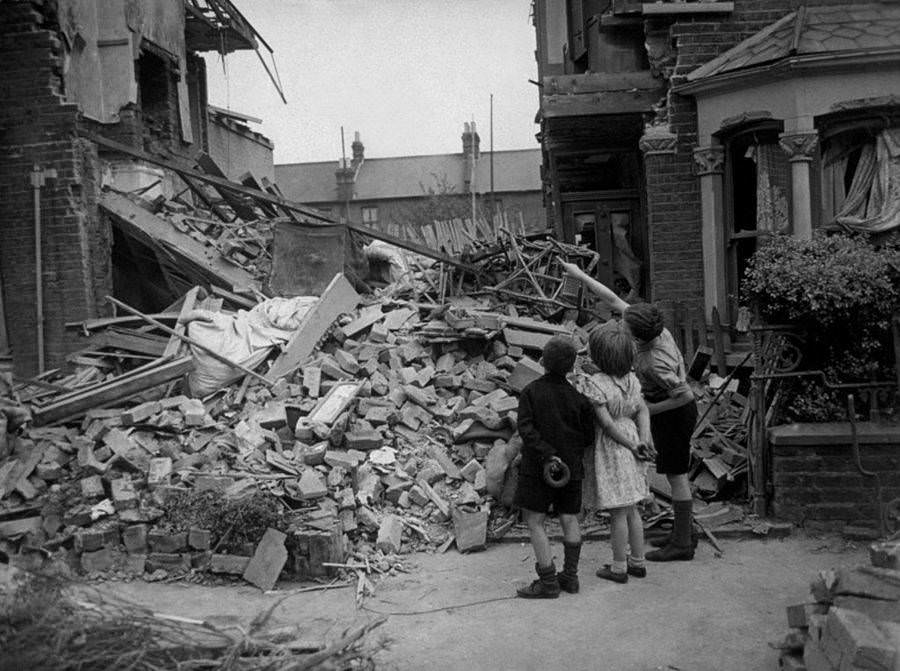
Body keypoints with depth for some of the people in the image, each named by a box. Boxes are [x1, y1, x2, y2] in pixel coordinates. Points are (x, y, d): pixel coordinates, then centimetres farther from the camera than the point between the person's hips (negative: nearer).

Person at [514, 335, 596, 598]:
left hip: (537, 468, -3)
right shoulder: (578, 396, -4)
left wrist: (547, 454, -21)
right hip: (571, 467, 3)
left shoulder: (531, 392, -9)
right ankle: (570, 576, 22)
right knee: (569, 519, 15)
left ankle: (548, 582, 1)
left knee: (535, 522, 2)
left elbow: (525, 428, -19)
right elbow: (588, 436, 0)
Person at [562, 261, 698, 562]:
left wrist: (650, 408, -19)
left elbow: (685, 395, -28)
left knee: (676, 476, -1)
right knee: (675, 474, 17)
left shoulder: (656, 363, -34)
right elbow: (612, 299, -3)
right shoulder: (654, 330, -9)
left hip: (673, 415, -9)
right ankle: (684, 530, 29)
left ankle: (681, 544, 9)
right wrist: (581, 275, -2)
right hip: (670, 413, 9)